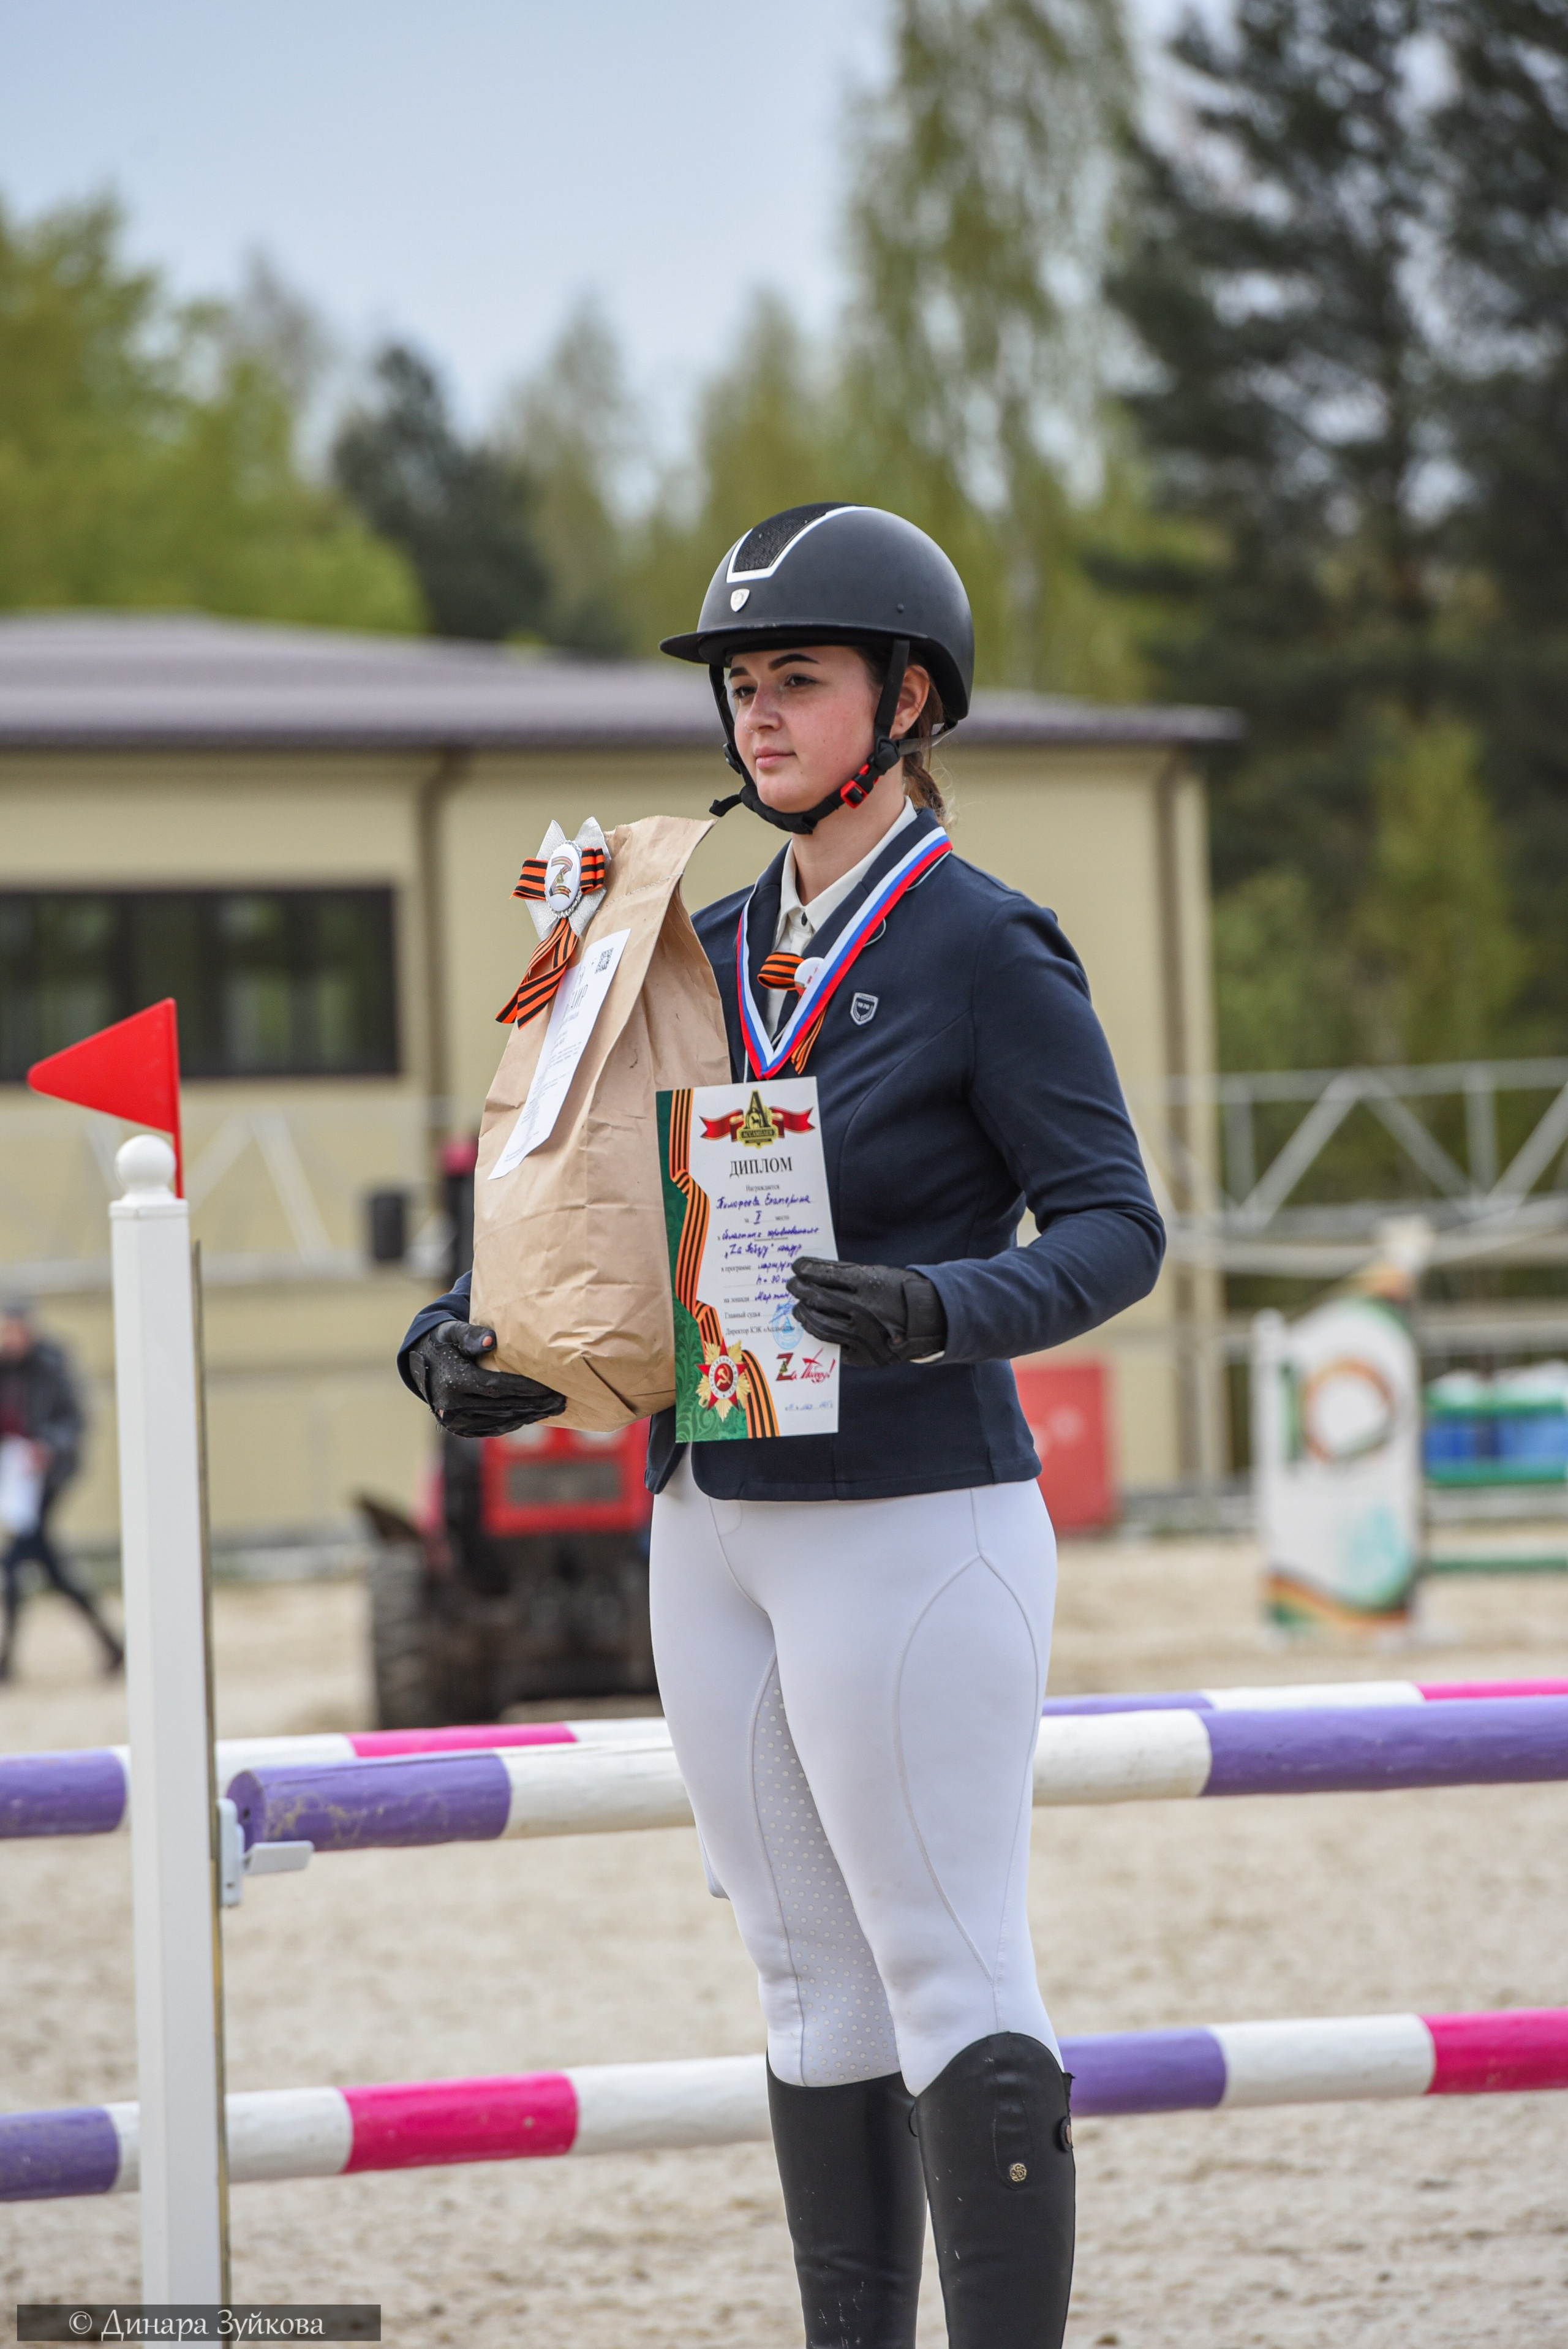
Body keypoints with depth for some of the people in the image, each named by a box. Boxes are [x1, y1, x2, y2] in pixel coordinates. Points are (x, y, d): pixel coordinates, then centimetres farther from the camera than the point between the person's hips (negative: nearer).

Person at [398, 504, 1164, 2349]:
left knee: (953, 1988, -6)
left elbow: (1116, 1228, -13)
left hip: (913, 1526, -8)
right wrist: (468, 1349, -1)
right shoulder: (712, 956, 13)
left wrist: (932, 1312, -31)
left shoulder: (986, 951, -8)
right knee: (814, 1995, 11)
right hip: (717, 1526, 8)